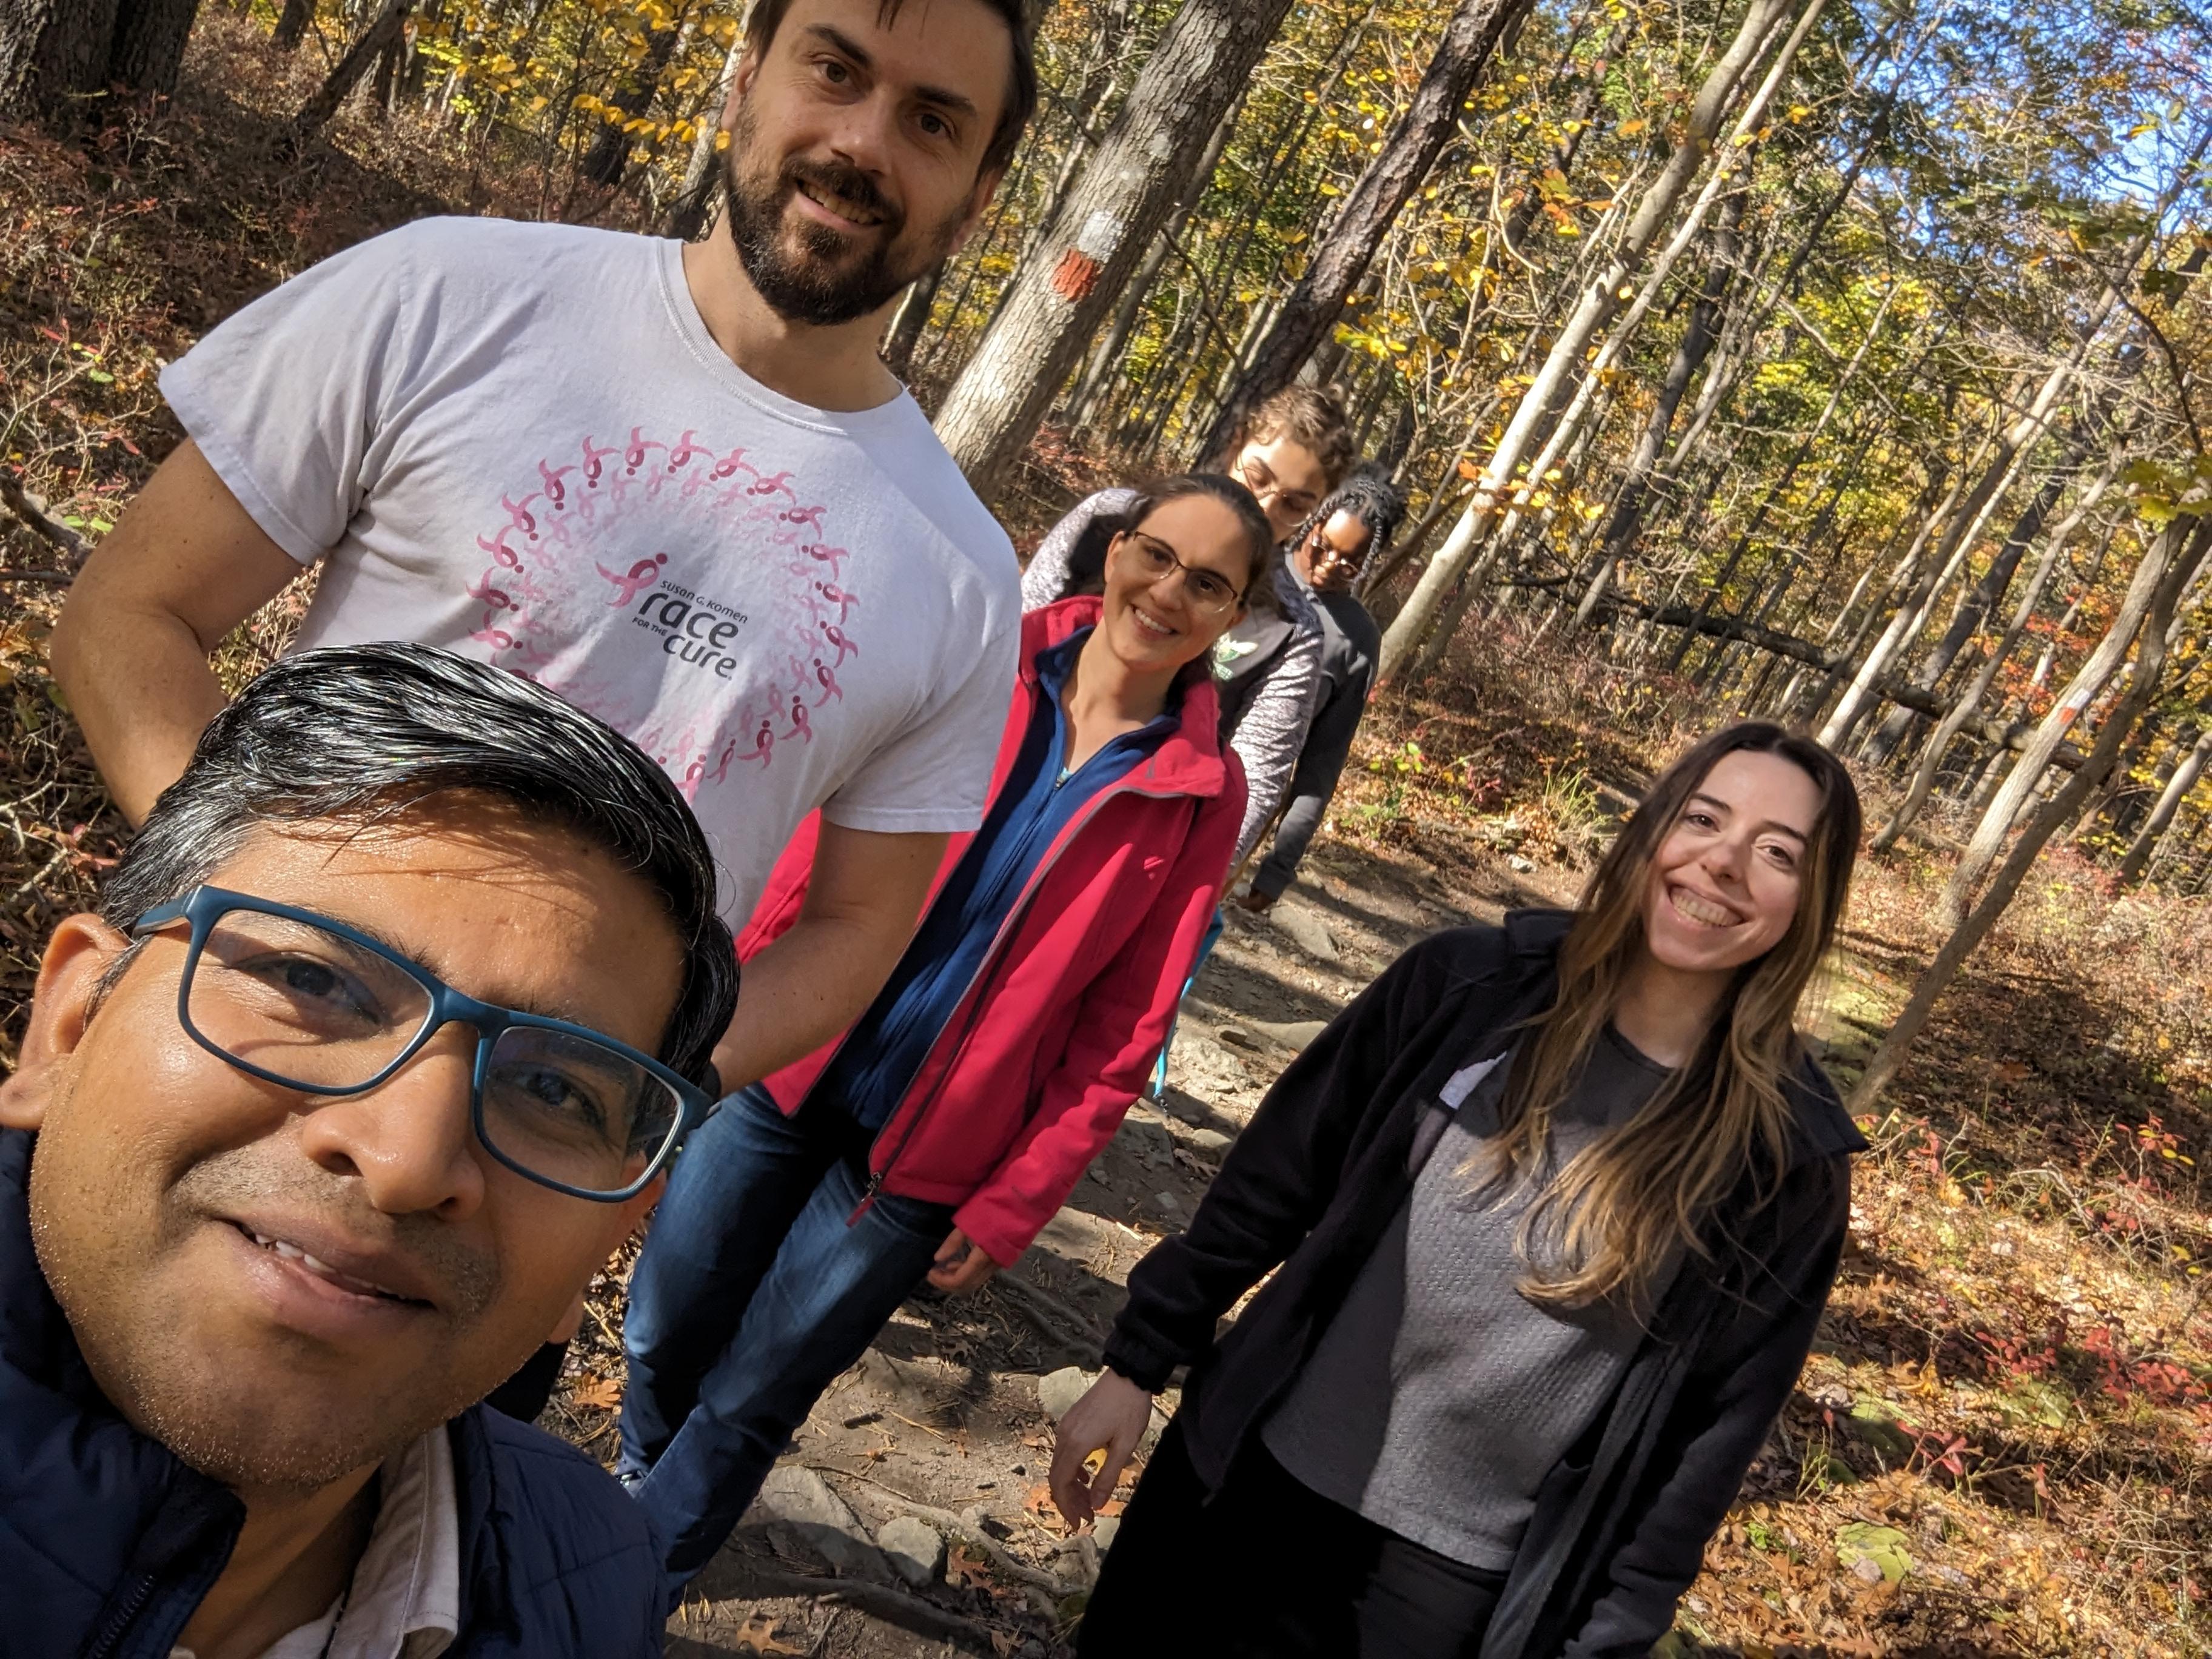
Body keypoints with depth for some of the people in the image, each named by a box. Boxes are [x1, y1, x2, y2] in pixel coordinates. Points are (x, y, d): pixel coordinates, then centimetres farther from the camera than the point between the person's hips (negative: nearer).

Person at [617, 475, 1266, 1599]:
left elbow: (1123, 1032, -5)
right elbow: (821, 846, 2)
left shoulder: (1201, 794, -6)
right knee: (662, 1334, 13)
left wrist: (1010, 1206, -7)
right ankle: (642, 1489, 46)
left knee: (746, 1405, 8)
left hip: (924, 1160, -1)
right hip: (784, 1075, 2)